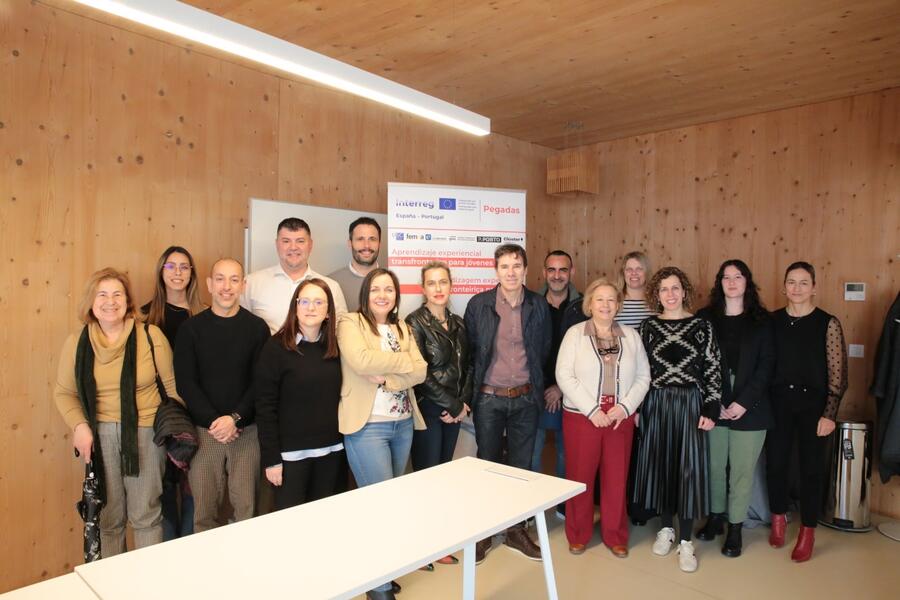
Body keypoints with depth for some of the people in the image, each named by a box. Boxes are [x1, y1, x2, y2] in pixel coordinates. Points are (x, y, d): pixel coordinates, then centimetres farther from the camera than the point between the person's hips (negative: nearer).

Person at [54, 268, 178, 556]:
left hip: (145, 432, -2)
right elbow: (64, 392, 9)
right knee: (108, 516, 14)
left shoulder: (150, 336, -7)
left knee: (145, 515, 8)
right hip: (99, 435, 2)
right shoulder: (76, 343, 0)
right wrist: (79, 426, -7)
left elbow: (172, 384, -2)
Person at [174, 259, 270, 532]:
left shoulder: (257, 327, 1)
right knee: (204, 512, 7)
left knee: (246, 508, 4)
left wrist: (234, 418, -14)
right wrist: (213, 420, -12)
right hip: (203, 430, 1)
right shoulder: (191, 328, 3)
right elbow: (185, 383, -1)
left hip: (246, 430, -1)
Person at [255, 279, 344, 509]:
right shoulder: (277, 347, -10)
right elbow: (265, 407, -11)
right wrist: (271, 458, -12)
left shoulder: (335, 347, 4)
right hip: (291, 452, -4)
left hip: (331, 449, 5)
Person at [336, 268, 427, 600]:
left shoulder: (402, 327, 12)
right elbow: (361, 361, -23)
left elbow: (420, 371, 1)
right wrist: (403, 361, -11)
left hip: (403, 424, 6)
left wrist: (387, 377, -16)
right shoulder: (350, 323, -5)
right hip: (368, 425, -6)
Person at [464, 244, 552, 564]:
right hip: (489, 398, -2)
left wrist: (538, 387, 9)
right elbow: (470, 350, -1)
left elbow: (544, 350, 9)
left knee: (521, 466, 12)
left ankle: (517, 530, 30)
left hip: (526, 398, 2)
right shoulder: (478, 304, -6)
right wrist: (473, 389, 1)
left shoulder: (538, 305, 0)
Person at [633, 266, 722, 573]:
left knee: (689, 467, 1)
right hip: (655, 404, 2)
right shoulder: (648, 326, 3)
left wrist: (710, 409, -8)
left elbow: (713, 370, -2)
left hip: (690, 404, -2)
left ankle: (685, 541, 13)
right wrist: (635, 407, 2)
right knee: (659, 463, 8)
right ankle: (666, 528, 27)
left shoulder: (702, 326, -1)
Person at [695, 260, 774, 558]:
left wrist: (744, 402, -11)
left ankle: (735, 528, 20)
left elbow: (766, 365, -2)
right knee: (714, 466, 8)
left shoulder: (761, 320, 3)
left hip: (749, 408, -1)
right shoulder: (705, 318, 4)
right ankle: (715, 517, 28)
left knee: (742, 470, 5)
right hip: (713, 406, 1)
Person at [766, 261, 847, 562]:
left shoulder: (828, 323, -6)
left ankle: (807, 532, 23)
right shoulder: (773, 320, 1)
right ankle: (778, 518, 32)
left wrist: (829, 413, -10)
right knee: (775, 462, 9)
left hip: (812, 404, -2)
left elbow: (838, 374, -6)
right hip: (778, 402, 2)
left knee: (811, 467, 7)